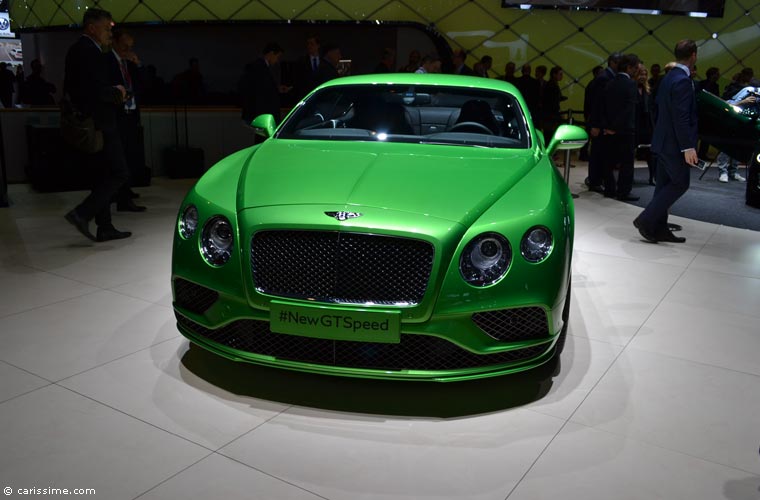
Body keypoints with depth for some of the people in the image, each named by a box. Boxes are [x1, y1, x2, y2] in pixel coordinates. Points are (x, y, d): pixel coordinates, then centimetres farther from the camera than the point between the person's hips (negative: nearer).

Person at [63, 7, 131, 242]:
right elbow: (97, 90, -23)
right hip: (99, 125, -10)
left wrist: (113, 94, 7)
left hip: (90, 126, 10)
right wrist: (117, 93, -5)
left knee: (106, 174, 13)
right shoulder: (89, 51, -14)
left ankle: (105, 227, 17)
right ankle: (82, 213, -8)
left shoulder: (78, 49, 17)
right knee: (120, 173, -7)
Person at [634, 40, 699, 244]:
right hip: (674, 143, -9)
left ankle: (659, 228, 14)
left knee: (666, 184, 11)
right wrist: (688, 147, -22)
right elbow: (682, 118, -22)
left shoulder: (669, 78, 11)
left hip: (664, 141, 10)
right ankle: (646, 220, -4)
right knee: (680, 183, -1)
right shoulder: (682, 80, -17)